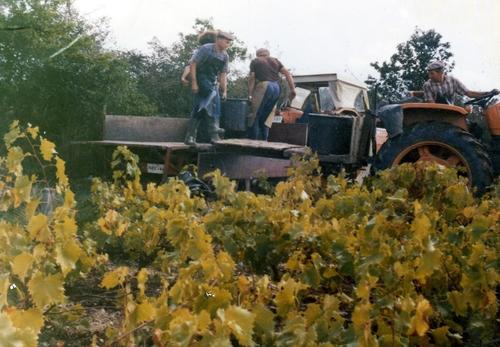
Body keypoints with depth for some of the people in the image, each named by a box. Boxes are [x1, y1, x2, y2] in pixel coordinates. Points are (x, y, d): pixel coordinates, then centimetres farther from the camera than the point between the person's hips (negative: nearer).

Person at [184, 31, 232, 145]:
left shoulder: (225, 56, 8)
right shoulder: (206, 49, -11)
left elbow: (223, 74, 13)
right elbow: (193, 64, -12)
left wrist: (224, 90, 7)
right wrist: (194, 83, -18)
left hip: (213, 84, 7)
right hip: (201, 83, -7)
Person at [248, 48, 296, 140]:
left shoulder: (255, 61, 15)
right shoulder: (275, 61, 25)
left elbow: (252, 78, 4)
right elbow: (287, 73, 13)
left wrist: (250, 94, 3)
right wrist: (292, 89, 9)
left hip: (263, 86, -5)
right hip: (276, 88, 5)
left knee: (255, 115, 0)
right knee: (266, 117, 12)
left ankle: (253, 139, -3)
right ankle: (263, 140, 8)